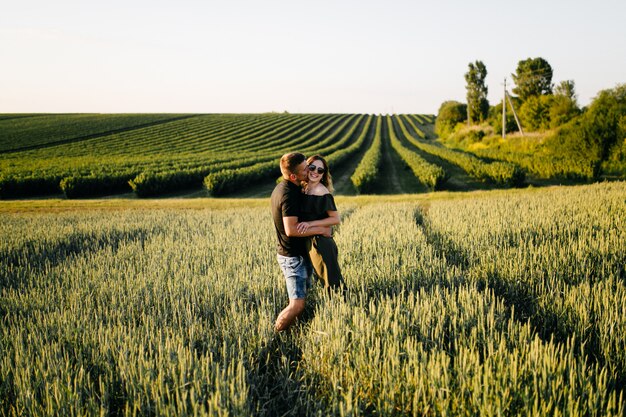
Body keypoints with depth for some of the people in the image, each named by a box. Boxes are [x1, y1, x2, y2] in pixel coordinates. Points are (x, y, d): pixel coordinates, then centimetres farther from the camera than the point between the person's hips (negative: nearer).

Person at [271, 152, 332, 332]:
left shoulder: (281, 187, 7)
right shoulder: (289, 194, -23)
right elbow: (291, 229, -29)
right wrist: (321, 229, -20)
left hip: (297, 253, 10)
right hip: (294, 257, -10)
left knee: (301, 299, 15)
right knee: (297, 305, -9)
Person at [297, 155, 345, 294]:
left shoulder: (321, 191, -15)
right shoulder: (305, 189, 9)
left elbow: (336, 219, -18)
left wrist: (310, 224, -22)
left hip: (321, 244, -8)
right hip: (311, 242, 8)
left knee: (332, 283, -2)